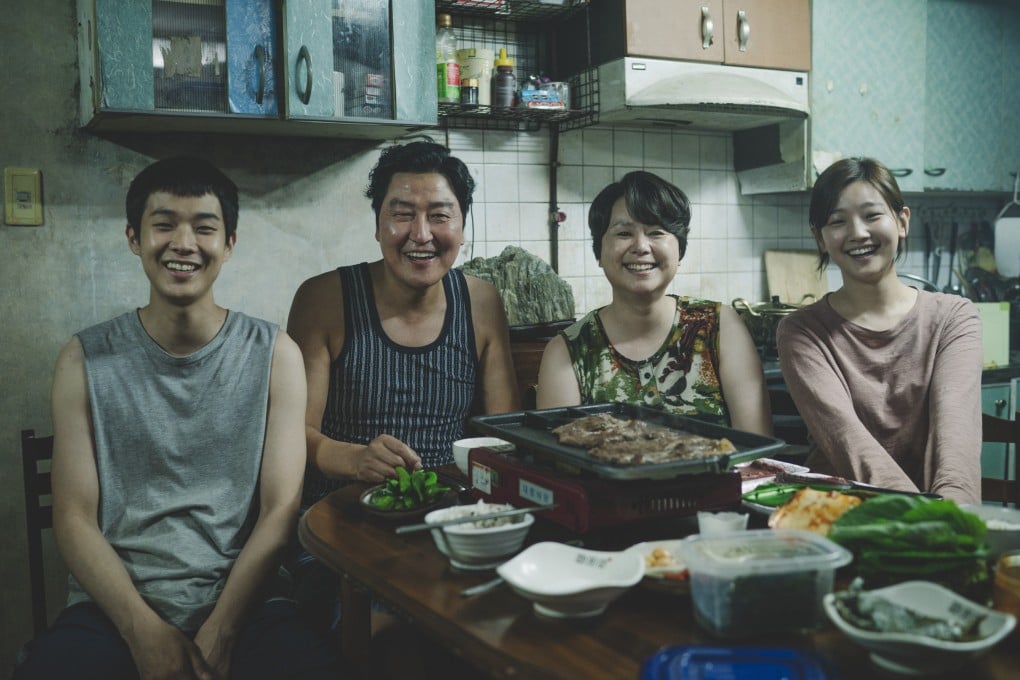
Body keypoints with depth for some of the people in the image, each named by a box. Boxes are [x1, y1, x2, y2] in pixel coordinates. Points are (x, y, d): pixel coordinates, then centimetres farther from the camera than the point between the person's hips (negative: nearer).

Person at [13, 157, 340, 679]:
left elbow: (280, 509, -1)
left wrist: (219, 633, -13)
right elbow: (74, 519, 1)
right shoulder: (85, 361, 5)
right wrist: (144, 631, -13)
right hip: (115, 609, 1)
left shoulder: (273, 355, 3)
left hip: (244, 603, 0)